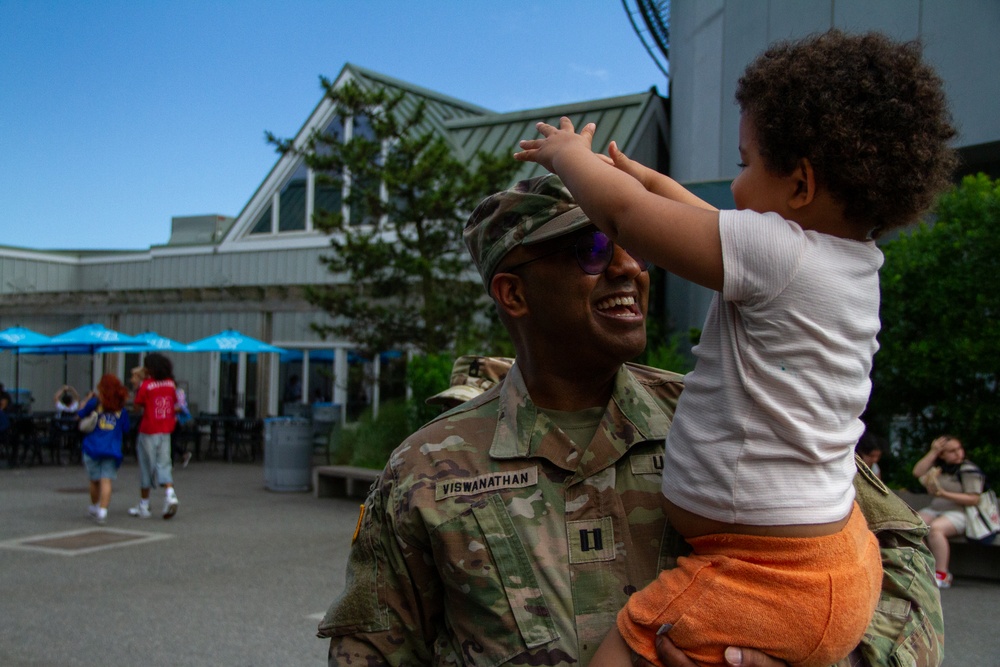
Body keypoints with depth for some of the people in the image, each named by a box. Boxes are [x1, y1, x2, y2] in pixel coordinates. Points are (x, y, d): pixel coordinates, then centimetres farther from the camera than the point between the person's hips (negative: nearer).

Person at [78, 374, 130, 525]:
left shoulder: (94, 403, -1)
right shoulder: (121, 409, 4)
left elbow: (79, 416, 11)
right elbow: (125, 430, 10)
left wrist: (86, 400, 24)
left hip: (92, 448, 0)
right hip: (112, 450, 0)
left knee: (95, 481, 15)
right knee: (106, 481, -4)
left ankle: (94, 508, 30)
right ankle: (102, 511, -16)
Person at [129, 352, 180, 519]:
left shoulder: (146, 385, -13)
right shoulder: (171, 384, 3)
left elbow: (138, 404, -6)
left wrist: (136, 384, 3)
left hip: (148, 432, -4)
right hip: (165, 431, 4)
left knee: (146, 467, 6)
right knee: (164, 464, 7)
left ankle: (144, 506, 15)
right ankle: (170, 494, -17)